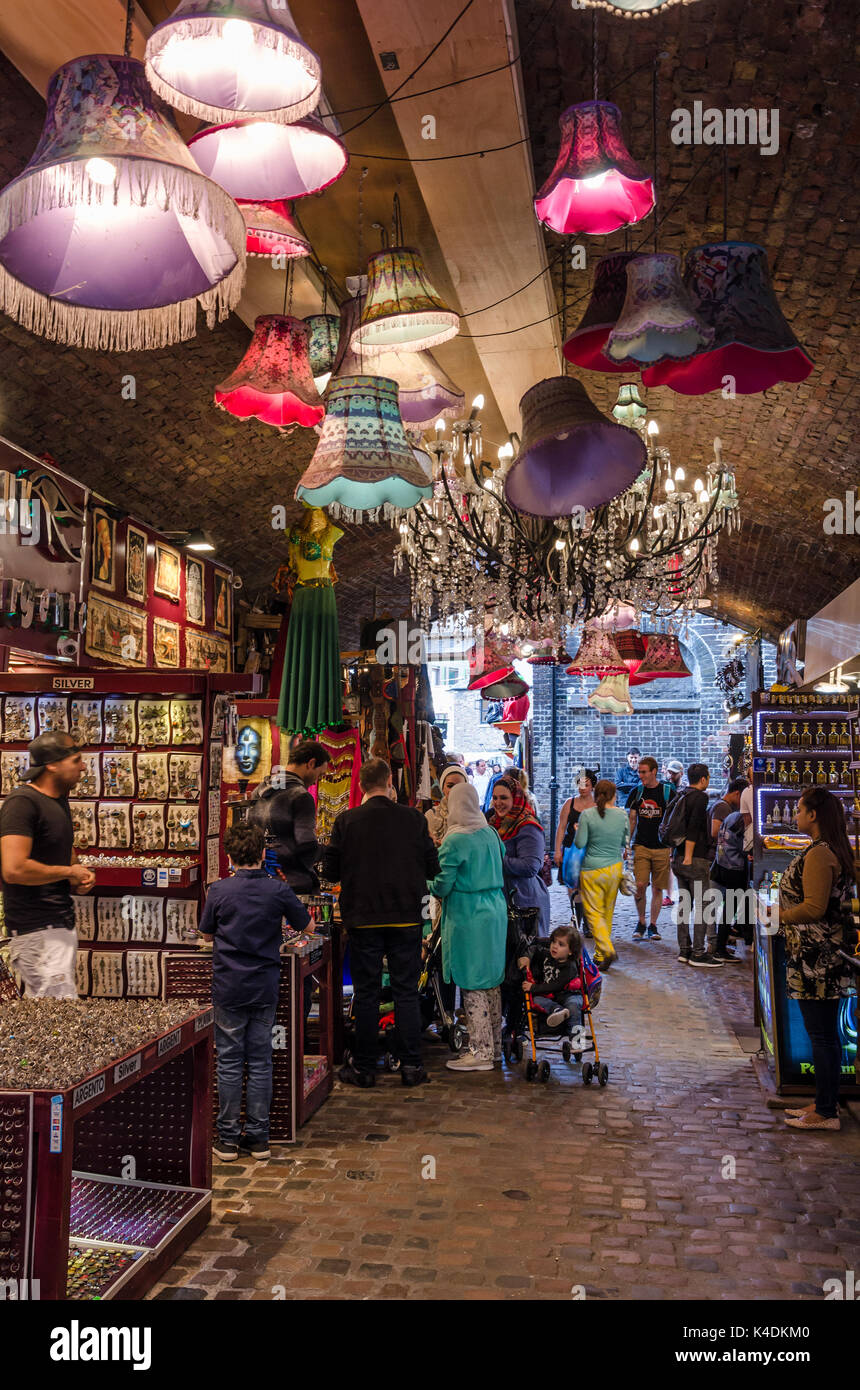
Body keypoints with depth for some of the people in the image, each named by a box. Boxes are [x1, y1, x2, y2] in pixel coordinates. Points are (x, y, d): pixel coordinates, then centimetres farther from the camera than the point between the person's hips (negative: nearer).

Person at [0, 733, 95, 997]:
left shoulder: (59, 800, 14)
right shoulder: (22, 802, -16)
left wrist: (80, 877, 8)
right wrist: (69, 872, -14)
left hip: (61, 922, 10)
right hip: (38, 928, -10)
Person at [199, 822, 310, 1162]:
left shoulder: (219, 890, -8)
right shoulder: (279, 890, -8)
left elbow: (206, 934, 6)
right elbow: (305, 926, 6)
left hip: (229, 987, -1)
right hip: (265, 987, 1)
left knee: (229, 1062, 8)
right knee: (260, 1062, 10)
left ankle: (228, 1138, 15)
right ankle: (259, 1137, 17)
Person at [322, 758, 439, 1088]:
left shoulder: (346, 821, -8)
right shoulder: (413, 819, -6)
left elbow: (331, 872, -4)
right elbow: (432, 868, -1)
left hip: (363, 918, 0)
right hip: (406, 918, 1)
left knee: (366, 993, 9)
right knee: (407, 992, 10)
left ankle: (364, 1067, 17)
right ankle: (411, 1066, 14)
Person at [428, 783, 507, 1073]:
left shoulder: (454, 841, -15)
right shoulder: (490, 834, 5)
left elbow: (442, 886, -13)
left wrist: (431, 886, 7)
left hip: (468, 917, -7)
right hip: (495, 911, 8)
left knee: (472, 985, 0)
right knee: (491, 981, 15)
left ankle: (481, 1052, 5)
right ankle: (494, 1046, 24)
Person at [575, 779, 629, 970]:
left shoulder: (587, 815, -11)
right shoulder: (622, 814, -2)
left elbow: (579, 844, -10)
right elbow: (625, 842, 7)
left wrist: (577, 830, 9)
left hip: (592, 869, -3)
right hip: (615, 867, 3)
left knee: (594, 912, 2)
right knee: (608, 911, 15)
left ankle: (607, 949, -15)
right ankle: (601, 954, 25)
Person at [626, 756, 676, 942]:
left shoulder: (668, 792, -1)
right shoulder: (636, 792, 7)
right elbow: (631, 821, 11)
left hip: (662, 848, -1)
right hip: (641, 846, 1)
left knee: (657, 888, 4)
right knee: (640, 885, -10)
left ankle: (652, 925, 16)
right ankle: (641, 922, 9)